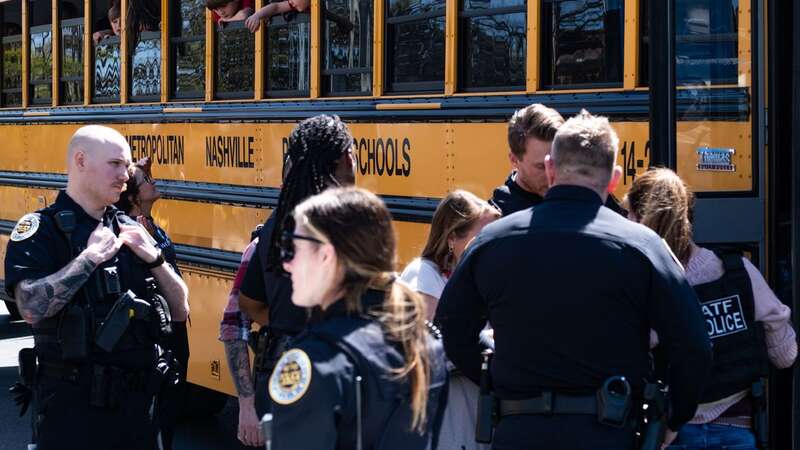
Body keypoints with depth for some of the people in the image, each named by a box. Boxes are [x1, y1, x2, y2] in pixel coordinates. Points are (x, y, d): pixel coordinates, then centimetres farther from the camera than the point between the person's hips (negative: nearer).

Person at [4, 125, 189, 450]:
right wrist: (91, 256, -17)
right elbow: (32, 309, -23)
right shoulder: (40, 230, -6)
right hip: (71, 406, -5)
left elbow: (180, 310, 12)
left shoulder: (130, 231, 11)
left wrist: (154, 259, -3)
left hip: (138, 400, 6)